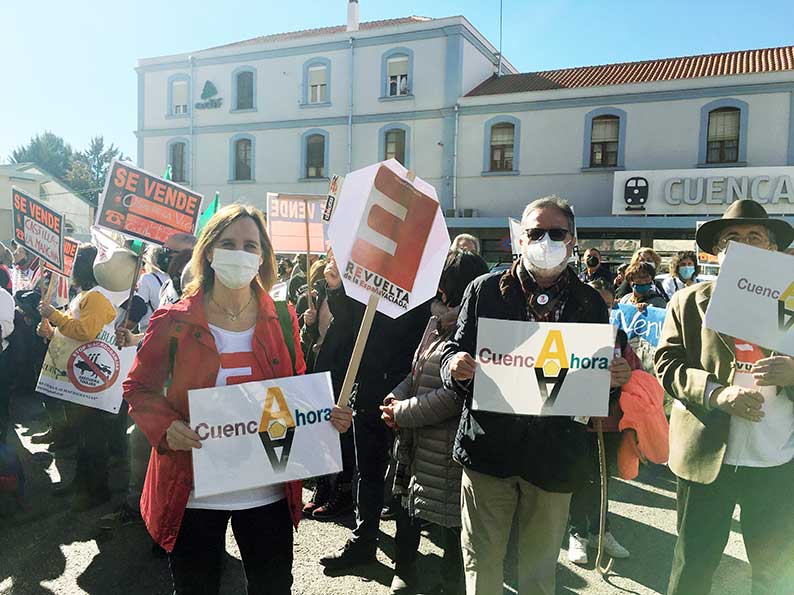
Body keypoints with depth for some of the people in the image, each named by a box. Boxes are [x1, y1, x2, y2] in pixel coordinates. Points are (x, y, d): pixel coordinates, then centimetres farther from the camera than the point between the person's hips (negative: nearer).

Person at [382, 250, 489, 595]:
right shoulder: (435, 324, 7)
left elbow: (453, 396, -24)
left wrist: (402, 412, -15)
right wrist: (396, 397, -4)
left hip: (448, 446, -8)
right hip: (416, 438, 8)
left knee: (451, 518, 11)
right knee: (408, 507, 20)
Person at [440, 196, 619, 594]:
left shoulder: (590, 302, 4)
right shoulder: (486, 290, 0)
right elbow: (454, 353, 2)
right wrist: (455, 365, -21)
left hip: (555, 454, 2)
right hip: (489, 446, -1)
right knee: (482, 562, 12)